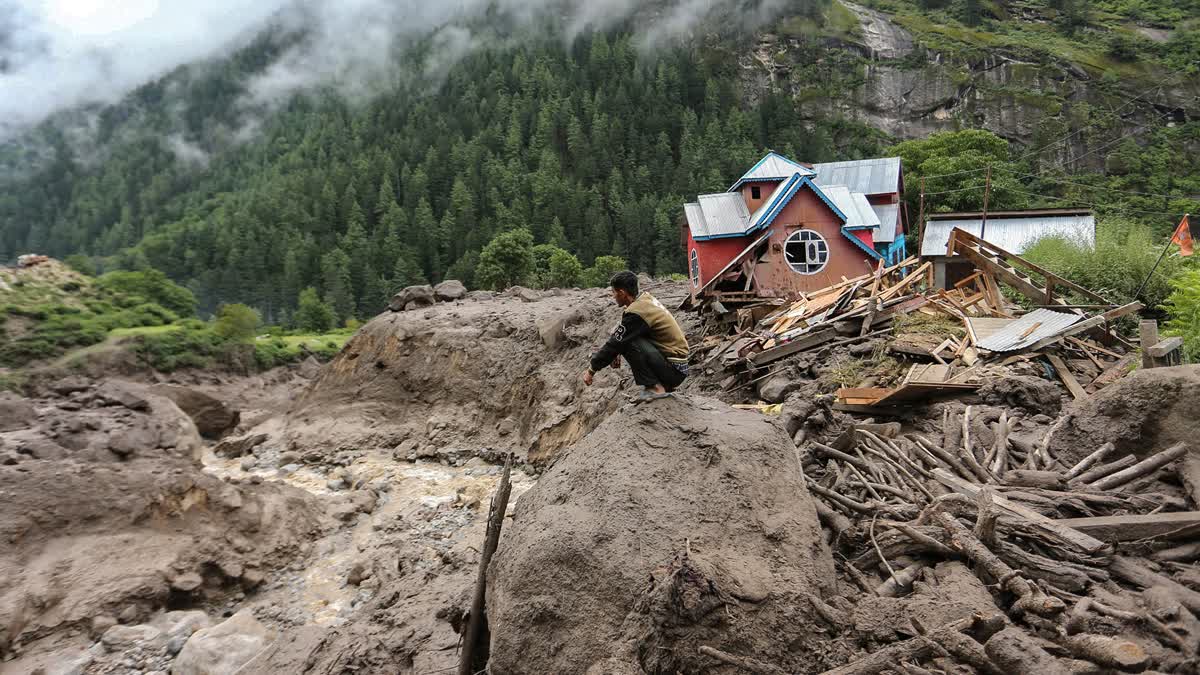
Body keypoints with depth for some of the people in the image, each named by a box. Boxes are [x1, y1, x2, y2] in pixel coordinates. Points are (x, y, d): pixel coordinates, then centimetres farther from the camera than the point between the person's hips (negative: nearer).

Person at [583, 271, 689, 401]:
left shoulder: (637, 312, -21)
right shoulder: (646, 298, 6)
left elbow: (614, 344, -15)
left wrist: (591, 370, -6)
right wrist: (616, 352, 4)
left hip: (674, 370, -9)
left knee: (629, 344, -19)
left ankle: (655, 388, -10)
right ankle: (664, 384, 14)